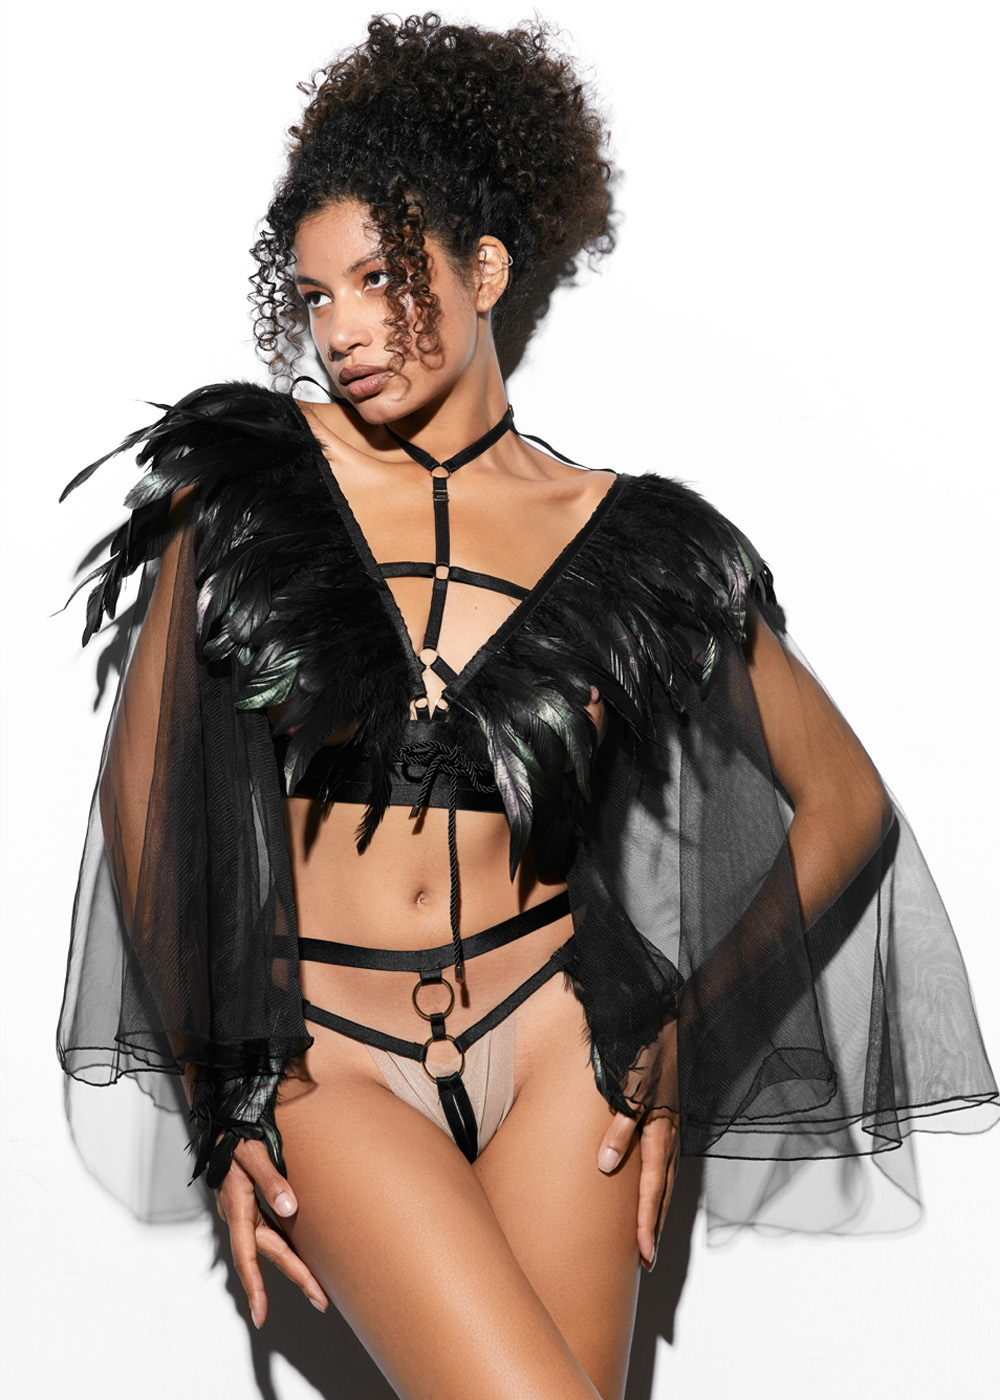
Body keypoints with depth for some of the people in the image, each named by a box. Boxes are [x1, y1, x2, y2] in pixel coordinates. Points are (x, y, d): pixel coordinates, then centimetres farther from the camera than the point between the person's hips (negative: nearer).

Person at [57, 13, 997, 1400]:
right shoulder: (245, 482, 0)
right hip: (326, 1060, -1)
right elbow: (146, 796, 3)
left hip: (554, 1038, 2)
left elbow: (846, 805, 8)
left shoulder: (632, 542, 1)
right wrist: (224, 1107, 1)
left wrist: (676, 1044, 3)